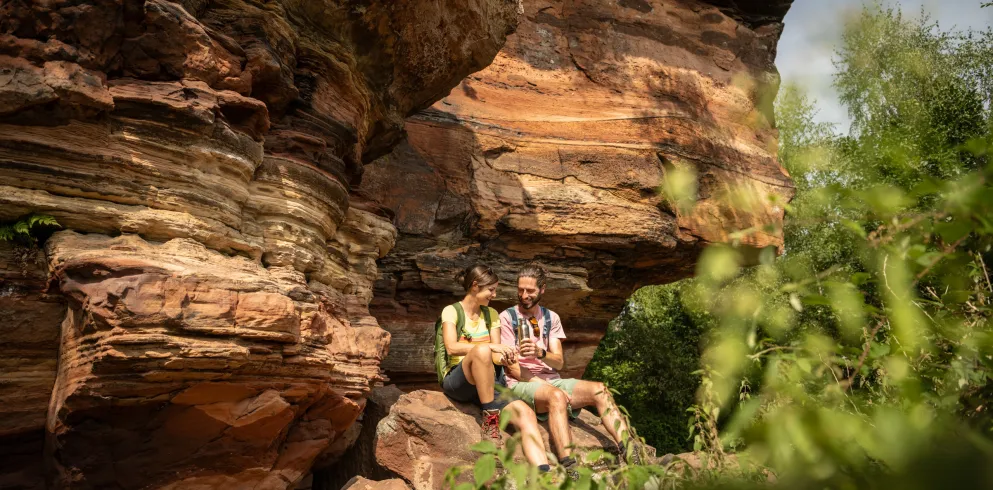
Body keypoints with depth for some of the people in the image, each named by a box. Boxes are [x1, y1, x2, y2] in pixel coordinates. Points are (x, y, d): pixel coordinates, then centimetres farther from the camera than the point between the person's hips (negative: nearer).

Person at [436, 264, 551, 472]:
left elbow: (496, 355, 6)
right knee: (481, 351, -38)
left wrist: (503, 358, -19)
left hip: (488, 383, 4)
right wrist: (490, 346, -27)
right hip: (456, 381, -4)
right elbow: (452, 347, -17)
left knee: (525, 413, -27)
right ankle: (490, 418, -27)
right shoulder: (451, 311, 0)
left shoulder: (491, 314, 15)